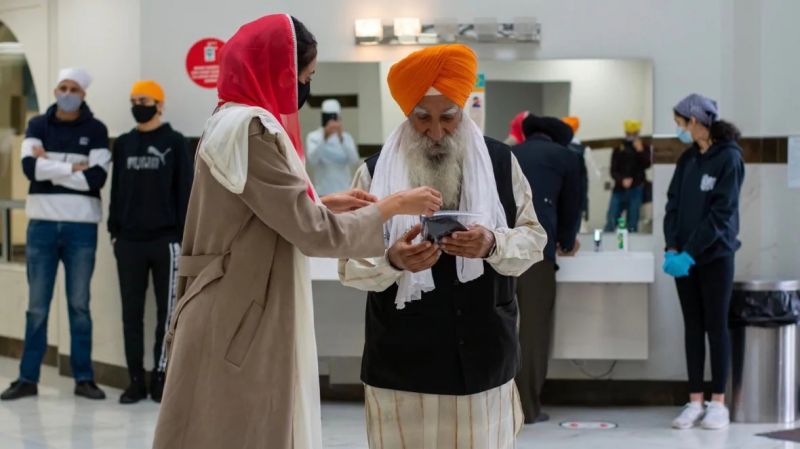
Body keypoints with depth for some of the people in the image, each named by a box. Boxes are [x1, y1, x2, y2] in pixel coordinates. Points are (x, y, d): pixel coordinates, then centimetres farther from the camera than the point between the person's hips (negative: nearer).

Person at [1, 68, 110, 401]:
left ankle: (84, 378, 11)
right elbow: (30, 167, -10)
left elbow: (97, 177, -12)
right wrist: (73, 167, -12)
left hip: (81, 227, -1)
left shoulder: (95, 130, 2)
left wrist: (49, 166, -8)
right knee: (37, 307, 5)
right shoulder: (38, 126, 7)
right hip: (42, 224, 1)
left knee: (79, 305, 5)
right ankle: (28, 378, 11)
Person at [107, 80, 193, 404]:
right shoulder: (123, 144, 12)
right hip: (129, 241, 4)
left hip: (165, 240, -4)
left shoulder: (175, 143, 0)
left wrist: (183, 236, -8)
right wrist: (114, 231, 6)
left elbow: (185, 191, -2)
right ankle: (136, 380, 10)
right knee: (132, 313, 5)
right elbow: (117, 190, 14)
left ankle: (161, 377, 8)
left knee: (167, 311, 1)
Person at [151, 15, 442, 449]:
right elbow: (315, 233, -19)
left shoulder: (232, 121, 13)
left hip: (237, 313, 10)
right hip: (241, 320, -10)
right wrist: (394, 205, -8)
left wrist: (322, 202, 15)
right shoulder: (250, 129, -18)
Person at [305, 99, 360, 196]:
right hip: (323, 192, -2)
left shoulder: (346, 137, 7)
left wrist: (342, 138, -22)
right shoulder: (313, 137, 1)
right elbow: (311, 161, -16)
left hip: (344, 191, 2)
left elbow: (354, 160, -10)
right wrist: (324, 138, -25)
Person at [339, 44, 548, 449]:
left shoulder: (500, 162, 3)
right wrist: (392, 261, -23)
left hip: (483, 360, 1)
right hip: (403, 363, -1)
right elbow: (350, 266, -1)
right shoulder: (375, 172, 0)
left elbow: (533, 240, 4)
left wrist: (493, 245, -18)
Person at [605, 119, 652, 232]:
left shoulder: (644, 149, 7)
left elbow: (647, 164, -8)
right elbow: (614, 171, 2)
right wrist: (622, 180, -17)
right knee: (611, 222, -4)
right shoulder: (618, 150, 7)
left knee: (632, 224, 0)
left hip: (636, 189, -1)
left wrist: (640, 151, -22)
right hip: (619, 189, 1)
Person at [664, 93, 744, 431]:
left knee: (716, 326, 0)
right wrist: (672, 248, -6)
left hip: (715, 255, -5)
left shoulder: (728, 157, -9)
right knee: (692, 326, 6)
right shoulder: (687, 158, 10)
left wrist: (691, 253, -18)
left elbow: (720, 213, -14)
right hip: (685, 256, 5)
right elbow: (673, 204, 8)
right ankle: (695, 402, 9)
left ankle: (718, 403, 7)